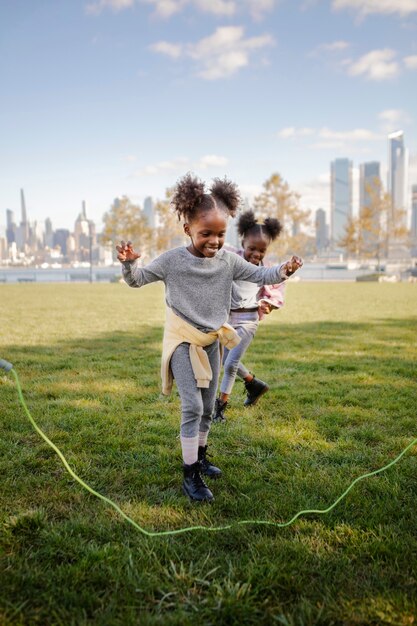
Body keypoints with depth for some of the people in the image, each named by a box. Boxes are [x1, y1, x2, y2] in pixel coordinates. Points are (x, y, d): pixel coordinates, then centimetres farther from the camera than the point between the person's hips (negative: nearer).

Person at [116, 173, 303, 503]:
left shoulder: (229, 260, -5)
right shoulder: (172, 259, -14)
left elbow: (260, 275, 0)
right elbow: (137, 279, -7)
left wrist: (284, 270, -19)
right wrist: (129, 263, -29)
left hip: (212, 342, 5)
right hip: (183, 342, -5)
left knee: (208, 406, 14)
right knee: (192, 406, -11)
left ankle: (200, 456, 35)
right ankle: (191, 476, -2)